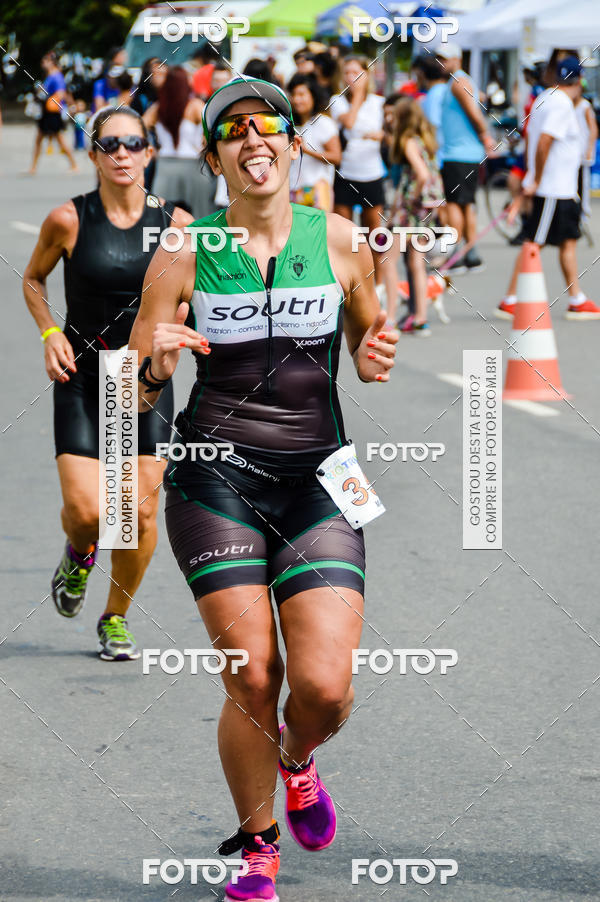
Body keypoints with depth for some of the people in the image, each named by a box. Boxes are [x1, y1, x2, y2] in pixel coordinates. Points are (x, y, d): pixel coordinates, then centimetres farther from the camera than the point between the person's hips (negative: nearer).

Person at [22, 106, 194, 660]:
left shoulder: (174, 223, -4)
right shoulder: (69, 220, -7)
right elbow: (33, 279, 10)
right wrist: (50, 334, -5)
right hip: (82, 376, -1)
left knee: (141, 510, -2)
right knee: (85, 509, -11)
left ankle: (116, 618, 21)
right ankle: (79, 555, 26)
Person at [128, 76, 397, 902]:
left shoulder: (338, 240, 5)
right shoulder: (185, 254, 1)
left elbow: (366, 340, 21)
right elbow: (134, 399, 4)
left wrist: (376, 359, -2)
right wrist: (159, 363, -18)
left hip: (316, 479, 1)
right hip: (215, 476, -1)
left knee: (325, 687, -12)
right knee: (252, 681, -8)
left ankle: (298, 761, 26)